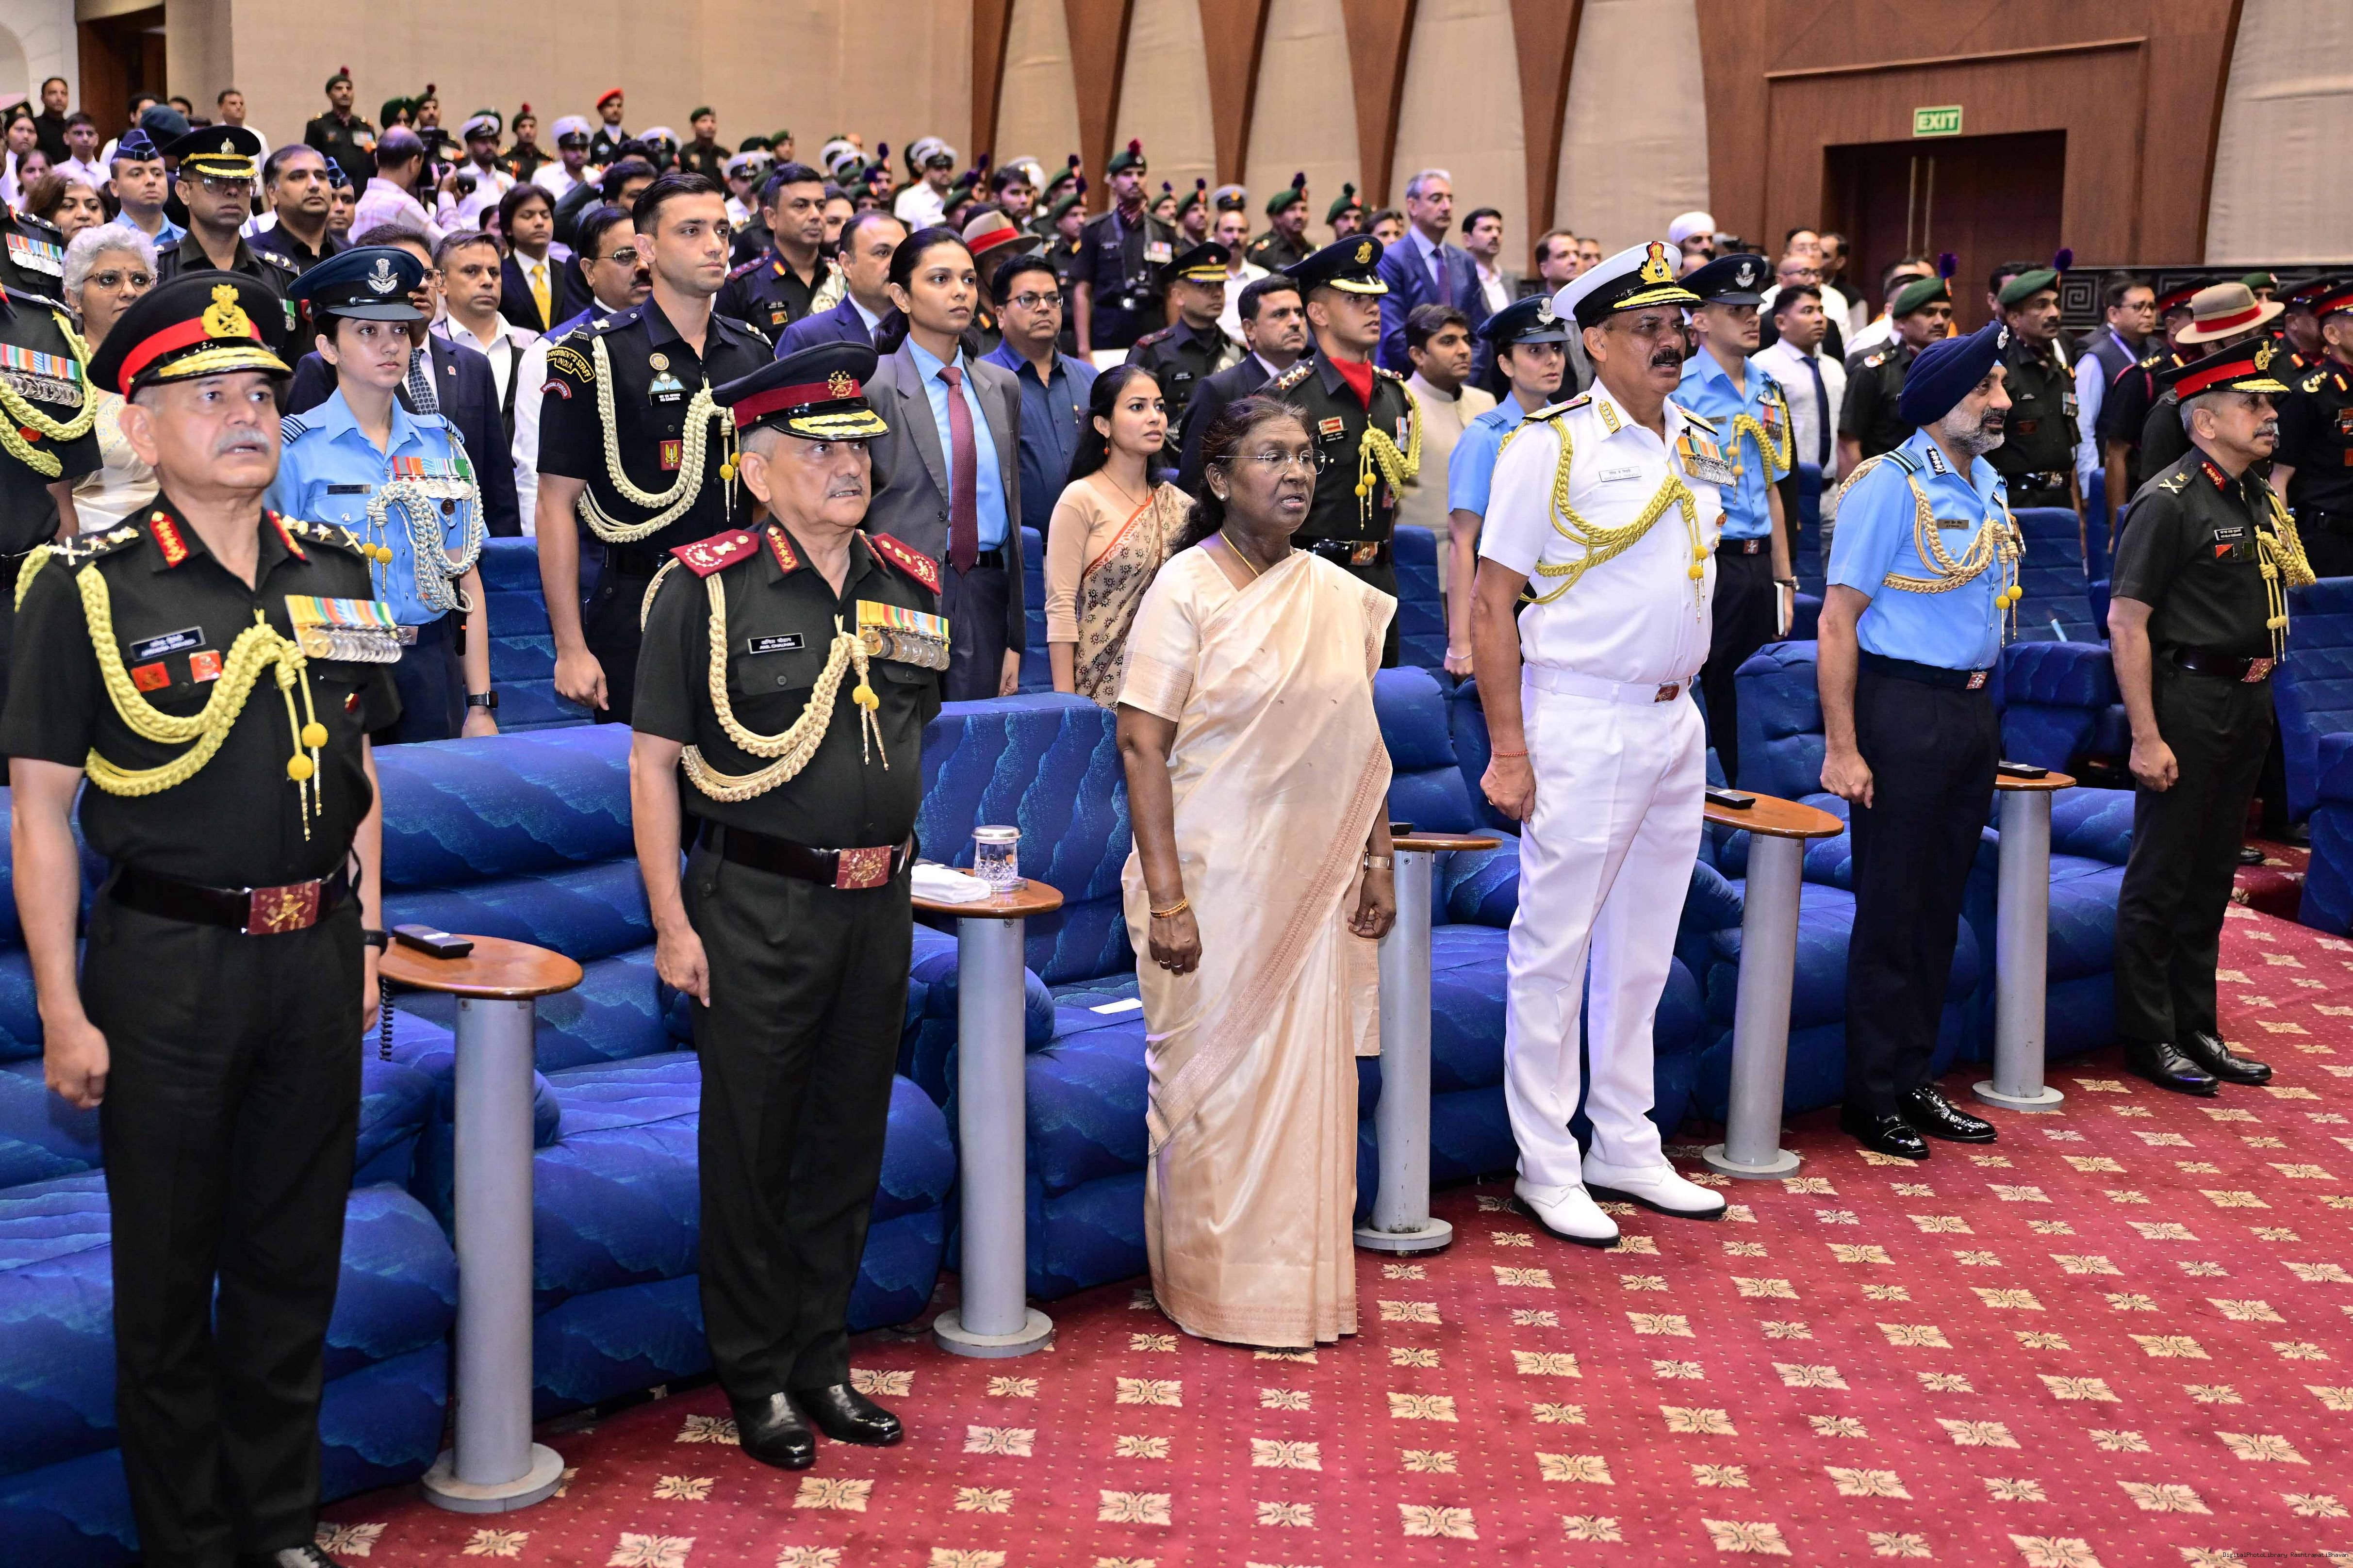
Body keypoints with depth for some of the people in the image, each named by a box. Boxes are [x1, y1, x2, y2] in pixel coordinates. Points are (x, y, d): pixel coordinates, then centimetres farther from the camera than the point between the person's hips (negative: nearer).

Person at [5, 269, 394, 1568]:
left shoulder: (334, 576, 7)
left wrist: (365, 943, 11)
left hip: (312, 961, 4)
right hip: (165, 967, -4)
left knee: (293, 1264, 14)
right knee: (167, 1277, 8)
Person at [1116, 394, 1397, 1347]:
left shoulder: (1341, 596, 7)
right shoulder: (1188, 587, -9)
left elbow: (1363, 743, 13)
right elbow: (1142, 742, -14)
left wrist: (1377, 863, 7)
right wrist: (1165, 895, -18)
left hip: (1314, 889, 5)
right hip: (1216, 883, -5)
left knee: (1307, 1079, 10)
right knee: (1211, 1079, 5)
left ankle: (1298, 1283, 24)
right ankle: (1212, 1289, 20)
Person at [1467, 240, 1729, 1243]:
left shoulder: (1699, 448, 11)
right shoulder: (1552, 446, -9)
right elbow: (1491, 604, -11)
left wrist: (1681, 692, 13)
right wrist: (1508, 749, -15)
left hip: (1676, 722, 7)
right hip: (1583, 722, -7)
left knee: (1644, 948, 14)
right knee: (1555, 948, 0)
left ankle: (1626, 1148, 25)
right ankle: (1546, 1167, 9)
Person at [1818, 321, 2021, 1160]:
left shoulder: (1988, 484, 11)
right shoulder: (1891, 485, -12)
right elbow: (1839, 620, -15)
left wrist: (1982, 702, 11)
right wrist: (1841, 746, -19)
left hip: (1973, 707, 8)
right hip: (1903, 708, -8)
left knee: (1940, 906, 13)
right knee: (1890, 911, -1)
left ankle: (1914, 1081, 23)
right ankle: (1871, 1097, 9)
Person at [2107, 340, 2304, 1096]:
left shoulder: (2260, 499, 11)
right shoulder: (2170, 502, -14)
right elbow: (2126, 622, -18)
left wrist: (2261, 664, 8)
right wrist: (2146, 737, -21)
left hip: (2248, 700, 8)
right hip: (2187, 700, -8)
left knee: (2213, 875, 15)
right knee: (2161, 878, 1)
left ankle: (2197, 1028, 24)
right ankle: (2149, 1038, 10)